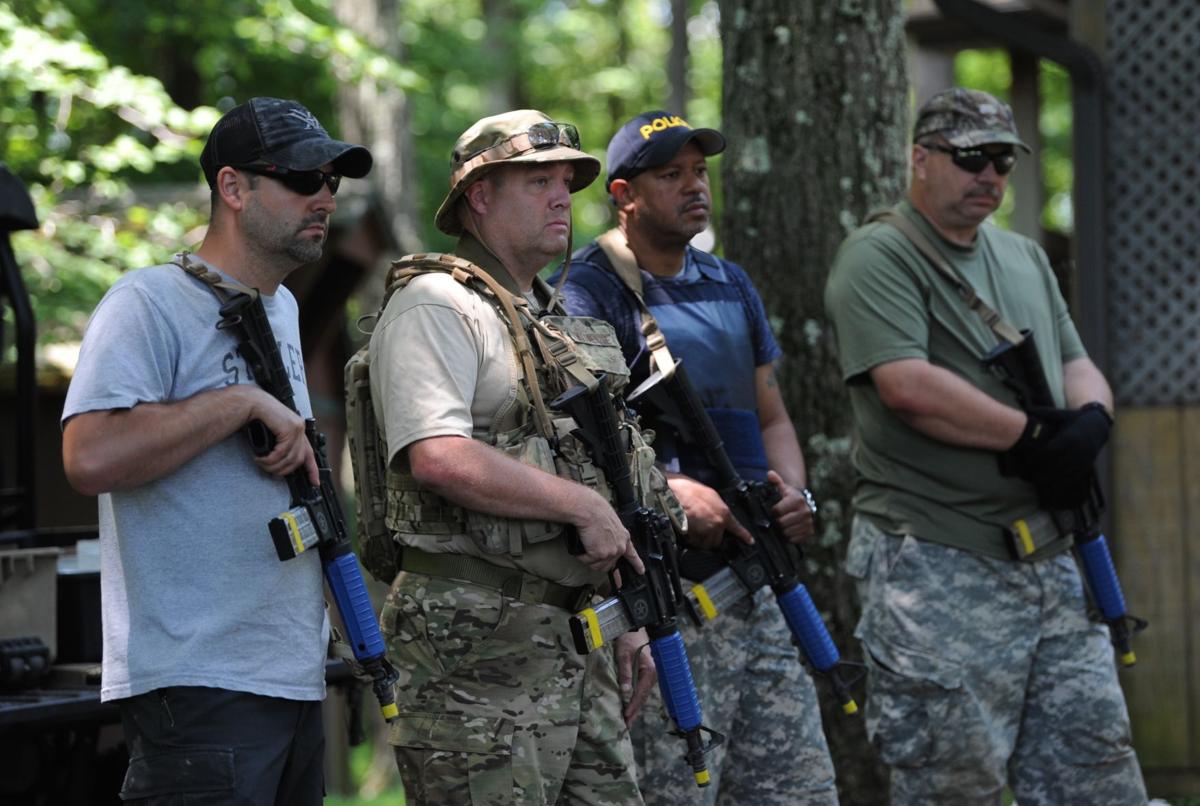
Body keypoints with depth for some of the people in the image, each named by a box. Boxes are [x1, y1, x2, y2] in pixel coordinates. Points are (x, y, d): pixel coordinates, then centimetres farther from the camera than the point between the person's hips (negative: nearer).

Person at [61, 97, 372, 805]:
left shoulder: (283, 310, 18)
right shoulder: (149, 303, -9)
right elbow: (92, 456, -24)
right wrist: (245, 403, -18)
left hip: (295, 674, 9)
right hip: (200, 685, -9)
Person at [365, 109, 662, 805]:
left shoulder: (562, 324, 22)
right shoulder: (436, 304, -7)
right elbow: (440, 458, -22)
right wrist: (584, 505, -16)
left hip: (577, 633, 9)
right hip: (479, 639, -9)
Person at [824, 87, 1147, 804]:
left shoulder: (1026, 259, 20)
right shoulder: (879, 256, -6)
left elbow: (1080, 368, 17)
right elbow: (909, 387, -19)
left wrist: (1090, 420, -7)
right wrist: (1034, 434, -14)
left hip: (1049, 560, 8)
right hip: (937, 571, -8)